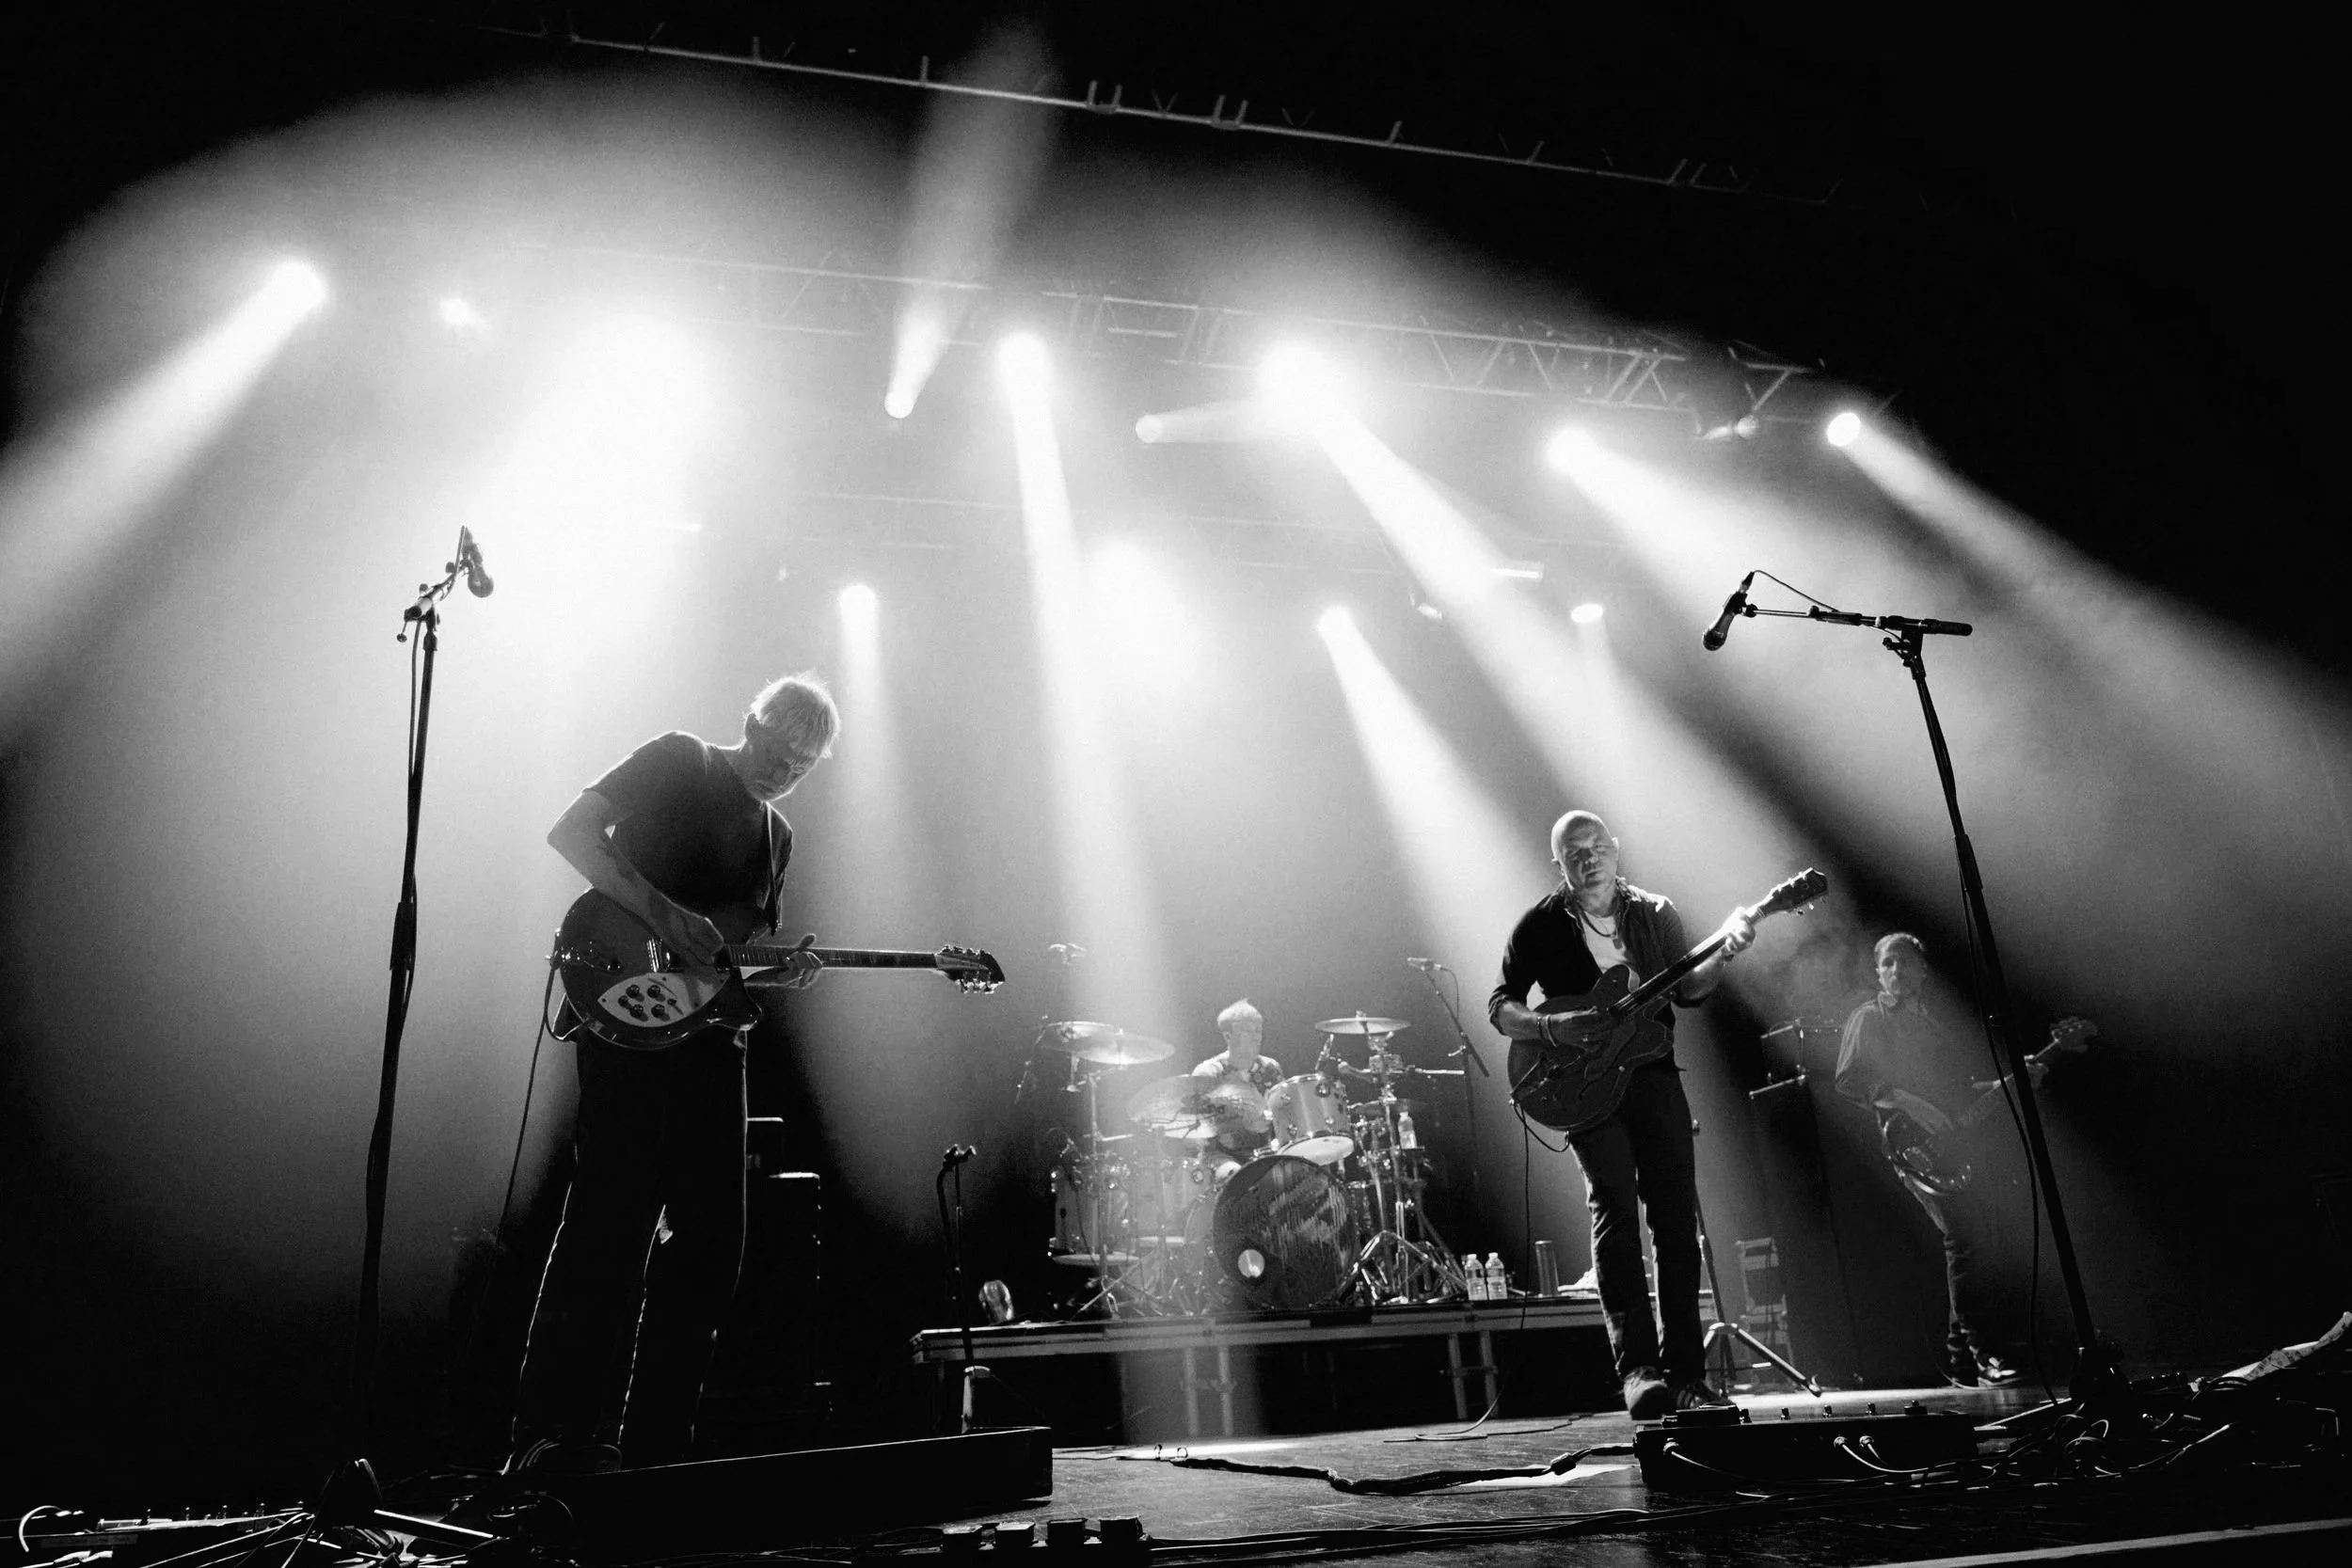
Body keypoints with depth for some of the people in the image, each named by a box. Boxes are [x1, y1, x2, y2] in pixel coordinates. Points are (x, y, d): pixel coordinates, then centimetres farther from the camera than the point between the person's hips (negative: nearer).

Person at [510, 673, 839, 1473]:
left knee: (710, 1243, 4)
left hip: (710, 1038, 7)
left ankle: (654, 1445, 13)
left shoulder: (777, 837, 21)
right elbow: (570, 832, -8)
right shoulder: (678, 762, 3)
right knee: (614, 1220, -12)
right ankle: (553, 1437, -6)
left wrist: (783, 973, 0)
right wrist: (663, 913, -18)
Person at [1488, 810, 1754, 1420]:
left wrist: (1723, 952, -10)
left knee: (1677, 1222, 0)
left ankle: (1684, 1372, 7)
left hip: (1654, 1076, 3)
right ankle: (1637, 1368, -18)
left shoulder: (1655, 913, 11)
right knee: (1616, 1215, -15)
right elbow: (1500, 1006, 1)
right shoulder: (1540, 927, 1)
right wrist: (1551, 1027, -18)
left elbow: (1688, 989, 9)